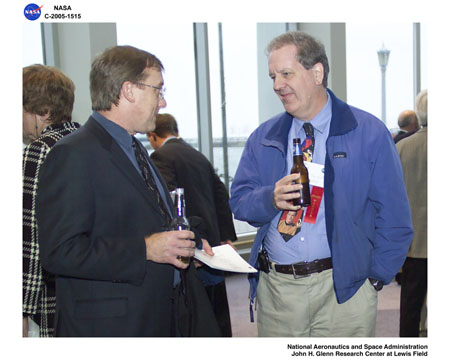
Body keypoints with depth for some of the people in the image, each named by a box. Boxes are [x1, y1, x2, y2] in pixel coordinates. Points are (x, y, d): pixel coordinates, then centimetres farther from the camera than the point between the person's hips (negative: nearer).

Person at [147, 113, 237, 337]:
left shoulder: (161, 157, -8)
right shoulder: (198, 155, 15)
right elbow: (221, 194, 15)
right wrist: (226, 236, 16)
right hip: (211, 241, 8)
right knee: (217, 311, 17)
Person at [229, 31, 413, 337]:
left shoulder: (369, 133, -3)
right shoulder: (263, 138, 8)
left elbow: (394, 218, -2)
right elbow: (240, 202, 5)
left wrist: (375, 278, -5)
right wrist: (271, 199, -15)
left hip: (343, 289, -3)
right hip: (275, 288, 3)